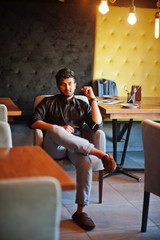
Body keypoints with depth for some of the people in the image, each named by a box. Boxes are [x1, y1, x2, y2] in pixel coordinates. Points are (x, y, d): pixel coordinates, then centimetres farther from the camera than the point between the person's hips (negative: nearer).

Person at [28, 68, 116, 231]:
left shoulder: (82, 105, 24)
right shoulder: (49, 102, 19)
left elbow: (97, 125, 8)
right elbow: (33, 122, 3)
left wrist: (93, 99, 8)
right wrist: (60, 129, -8)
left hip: (75, 147, 2)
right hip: (53, 148, -1)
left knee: (85, 161, -35)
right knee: (54, 130, -38)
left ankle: (80, 212, -32)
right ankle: (99, 154, -39)